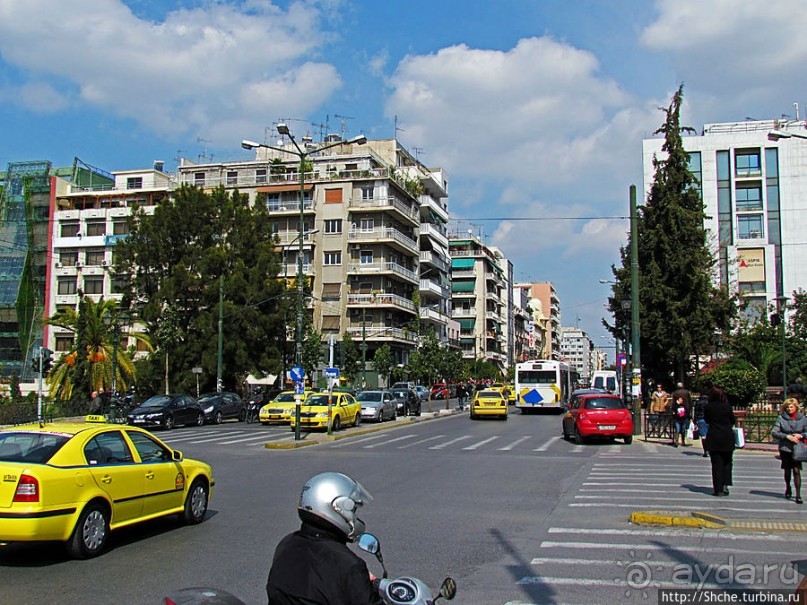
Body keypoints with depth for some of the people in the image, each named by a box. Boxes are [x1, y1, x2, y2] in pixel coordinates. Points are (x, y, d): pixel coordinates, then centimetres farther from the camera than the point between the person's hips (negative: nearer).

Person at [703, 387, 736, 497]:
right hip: (727, 438, 0)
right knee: (727, 462, 15)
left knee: (716, 464, 5)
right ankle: (725, 485, 2)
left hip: (713, 439, 0)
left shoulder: (708, 407, -6)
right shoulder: (727, 407, -7)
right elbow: (733, 421, 2)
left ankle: (718, 489, 3)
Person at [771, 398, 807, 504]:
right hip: (785, 448, 1)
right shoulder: (781, 418, -2)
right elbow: (774, 433, -7)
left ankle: (798, 494, -8)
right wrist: (787, 436, -17)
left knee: (796, 470, -11)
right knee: (787, 471, 13)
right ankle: (788, 488, 38)